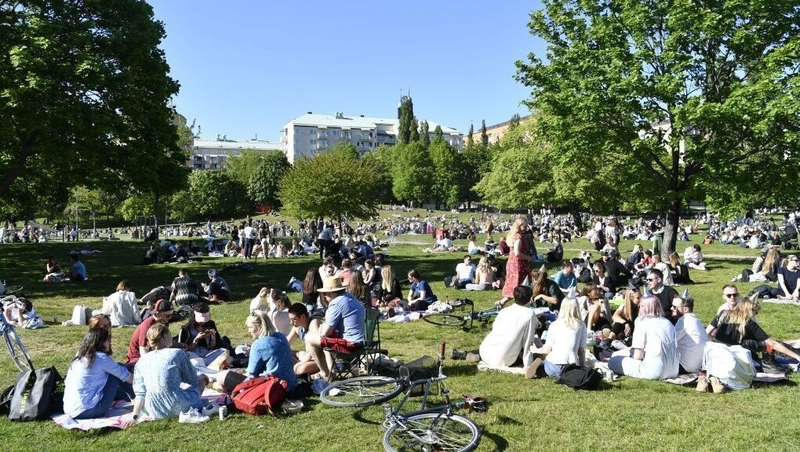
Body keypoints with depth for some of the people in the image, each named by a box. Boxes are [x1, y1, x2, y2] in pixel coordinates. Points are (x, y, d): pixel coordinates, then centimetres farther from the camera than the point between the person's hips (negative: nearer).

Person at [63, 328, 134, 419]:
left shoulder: (80, 356, 8)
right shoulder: (100, 357, -12)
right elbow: (123, 374, 0)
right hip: (88, 411, -8)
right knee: (115, 375, 5)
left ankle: (130, 396, 40)